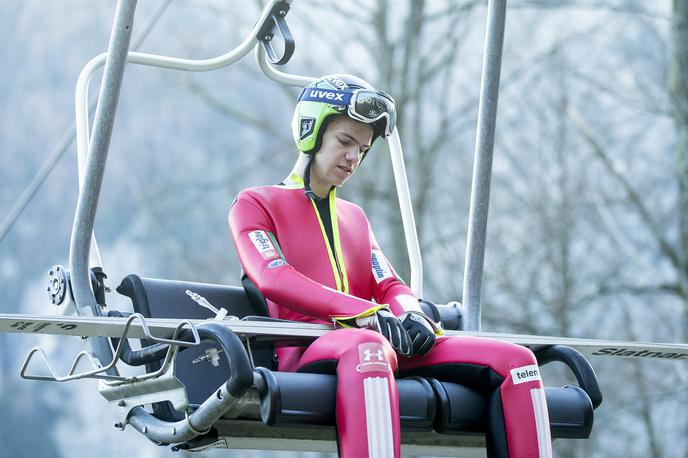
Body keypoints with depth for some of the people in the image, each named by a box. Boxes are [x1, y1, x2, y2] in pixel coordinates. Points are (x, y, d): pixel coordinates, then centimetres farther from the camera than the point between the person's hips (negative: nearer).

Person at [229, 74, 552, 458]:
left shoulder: (354, 217, 31)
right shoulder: (255, 205, 12)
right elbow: (274, 280, -6)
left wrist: (411, 315, -7)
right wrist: (369, 315, -18)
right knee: (368, 347, -43)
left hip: (377, 343, 7)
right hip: (308, 353, -6)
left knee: (515, 359, -12)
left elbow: (391, 287, 20)